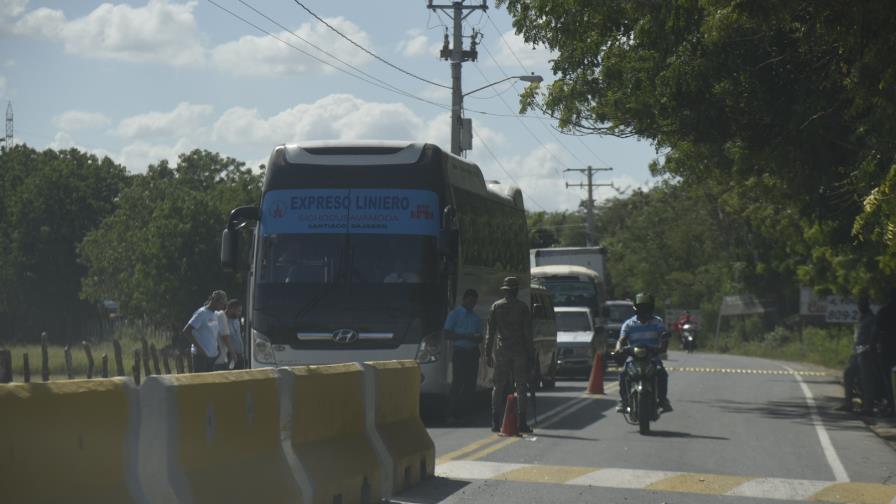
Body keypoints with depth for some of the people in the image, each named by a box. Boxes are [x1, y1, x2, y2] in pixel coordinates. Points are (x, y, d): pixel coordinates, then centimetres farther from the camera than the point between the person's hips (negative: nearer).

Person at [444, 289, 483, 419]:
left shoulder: (476, 318, 19)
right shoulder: (454, 314, 3)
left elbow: (480, 338, 21)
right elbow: (446, 334, -4)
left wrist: (477, 337, -5)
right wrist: (465, 336, -13)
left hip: (473, 353, 5)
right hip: (459, 351, -5)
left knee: (470, 383, 2)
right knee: (458, 382, -7)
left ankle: (466, 409, 8)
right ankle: (455, 412, -5)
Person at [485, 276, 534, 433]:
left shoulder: (496, 306, 4)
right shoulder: (522, 307, -2)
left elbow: (490, 332, 4)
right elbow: (527, 332, -3)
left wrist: (488, 354, 8)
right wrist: (531, 350, 3)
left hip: (500, 351, 2)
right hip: (519, 351, -2)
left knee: (499, 387, 5)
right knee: (521, 388, 2)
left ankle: (496, 423, 1)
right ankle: (521, 423, -1)